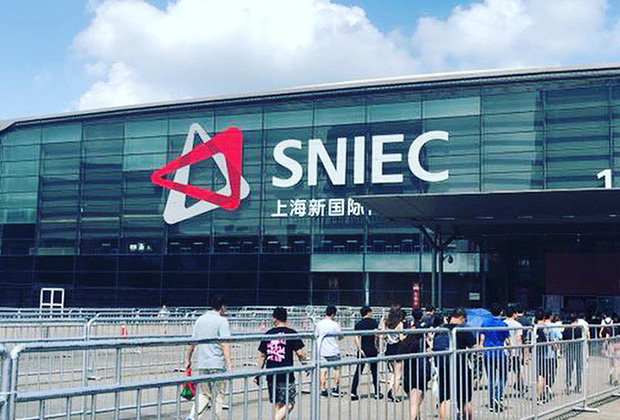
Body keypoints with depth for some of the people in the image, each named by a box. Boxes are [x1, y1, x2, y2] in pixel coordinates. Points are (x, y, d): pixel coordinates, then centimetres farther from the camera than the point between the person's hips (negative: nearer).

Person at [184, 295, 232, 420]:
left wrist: (188, 359, 24)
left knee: (203, 394, 14)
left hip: (202, 364, 6)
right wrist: (229, 364, -19)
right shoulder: (222, 321, -8)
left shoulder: (200, 319, 10)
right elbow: (224, 344, -17)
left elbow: (192, 342, 15)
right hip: (217, 364, -6)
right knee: (217, 396, 6)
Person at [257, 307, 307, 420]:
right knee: (288, 404, 0)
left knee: (278, 405, 17)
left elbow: (262, 355, 8)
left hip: (271, 375, 5)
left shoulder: (268, 334, 6)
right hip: (286, 375, -5)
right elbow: (299, 353, -9)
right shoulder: (291, 333, -5)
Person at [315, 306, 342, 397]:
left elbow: (316, 336, 7)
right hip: (333, 351, -3)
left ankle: (323, 390, 6)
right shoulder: (335, 324, -9)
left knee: (323, 370, 7)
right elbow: (339, 337, 1)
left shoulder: (319, 324, 0)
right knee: (337, 368, 14)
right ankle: (335, 388, 13)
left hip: (322, 351, 3)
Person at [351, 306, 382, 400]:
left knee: (358, 371, 3)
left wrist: (359, 349, -10)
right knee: (374, 371, 10)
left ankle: (353, 392, -6)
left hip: (362, 350, 1)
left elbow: (357, 338, -7)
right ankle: (377, 393, 16)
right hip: (372, 350, -1)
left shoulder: (358, 324, 4)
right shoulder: (374, 322, 1)